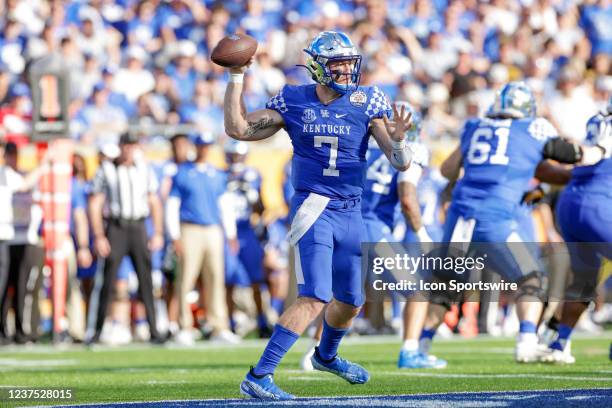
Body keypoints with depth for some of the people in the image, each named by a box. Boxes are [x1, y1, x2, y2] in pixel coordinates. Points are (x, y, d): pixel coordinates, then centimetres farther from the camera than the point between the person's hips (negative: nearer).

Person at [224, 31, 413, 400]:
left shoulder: (368, 103, -1)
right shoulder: (294, 102, -1)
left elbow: (401, 163, -5)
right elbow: (238, 129, -1)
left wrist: (397, 139, -27)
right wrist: (237, 76, -3)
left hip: (351, 213, 4)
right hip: (313, 209, -4)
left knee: (350, 302, 17)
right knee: (315, 298, -20)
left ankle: (326, 356, 49)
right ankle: (258, 377, -20)